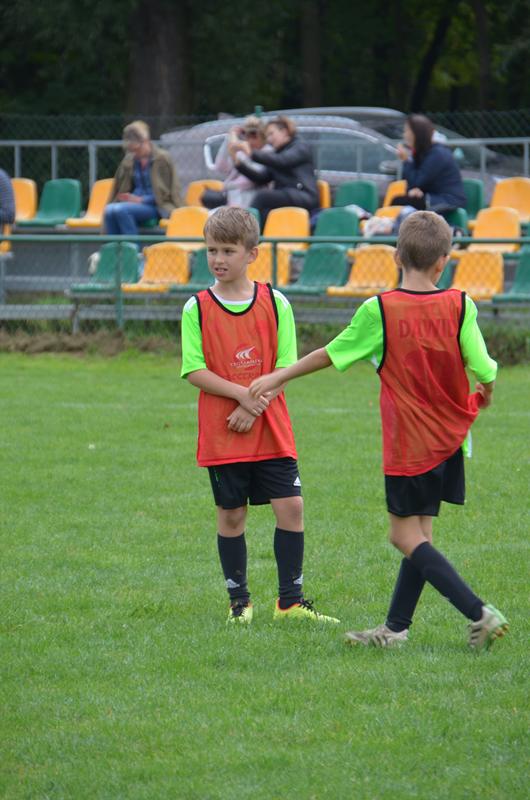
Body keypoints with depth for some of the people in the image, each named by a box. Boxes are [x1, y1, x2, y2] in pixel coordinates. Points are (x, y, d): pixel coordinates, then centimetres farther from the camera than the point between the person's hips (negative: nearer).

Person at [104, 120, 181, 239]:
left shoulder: (162, 159, -2)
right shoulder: (129, 161, 12)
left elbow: (164, 193, -4)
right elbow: (120, 188, 20)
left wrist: (140, 200, -13)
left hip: (156, 207, -5)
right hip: (135, 202, 5)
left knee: (121, 210, -32)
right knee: (109, 210, -28)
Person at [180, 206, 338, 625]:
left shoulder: (275, 303, 1)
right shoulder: (197, 309, -1)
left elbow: (286, 367, -1)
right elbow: (195, 371, -6)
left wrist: (256, 407, -15)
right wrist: (242, 394, -18)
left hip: (272, 430, 1)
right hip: (221, 434, -1)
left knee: (291, 505, -5)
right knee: (231, 515, 4)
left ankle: (290, 600, 5)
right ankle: (239, 600, 17)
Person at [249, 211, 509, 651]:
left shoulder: (379, 310, -12)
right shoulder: (459, 306, -6)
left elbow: (331, 354, -1)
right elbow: (485, 371, -6)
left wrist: (278, 377, 14)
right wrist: (485, 390, 19)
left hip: (407, 442, -4)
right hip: (449, 438, 4)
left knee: (407, 536, -1)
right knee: (418, 534, 13)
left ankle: (479, 613, -13)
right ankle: (396, 628, 18)